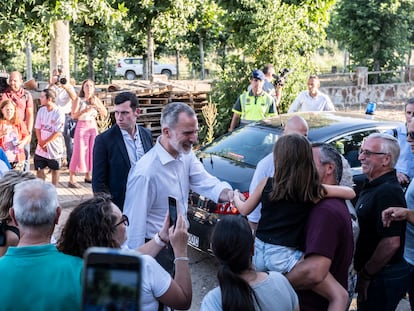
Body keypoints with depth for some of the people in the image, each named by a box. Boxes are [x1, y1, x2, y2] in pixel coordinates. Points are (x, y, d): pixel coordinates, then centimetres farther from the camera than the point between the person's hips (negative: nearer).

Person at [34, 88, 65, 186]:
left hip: (54, 147, -4)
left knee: (55, 170, 10)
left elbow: (57, 133, -16)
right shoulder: (41, 110, 1)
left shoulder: (59, 114, -15)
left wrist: (45, 142, -13)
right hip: (41, 148, 4)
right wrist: (40, 142, -9)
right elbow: (37, 128, 3)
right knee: (39, 169, 5)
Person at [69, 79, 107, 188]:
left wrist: (96, 105, -10)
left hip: (93, 127, 5)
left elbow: (105, 113, 3)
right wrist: (85, 110, -23)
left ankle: (88, 176, 20)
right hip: (82, 127, -4)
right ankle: (71, 179, -6)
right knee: (79, 152, -8)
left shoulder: (96, 100, 9)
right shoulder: (79, 100, -3)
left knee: (92, 152, 6)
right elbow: (73, 115, -12)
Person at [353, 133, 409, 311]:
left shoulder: (387, 192, -22)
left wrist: (365, 275, -18)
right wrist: (364, 271, 14)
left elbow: (392, 242, -28)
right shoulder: (372, 186, 11)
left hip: (382, 279, -10)